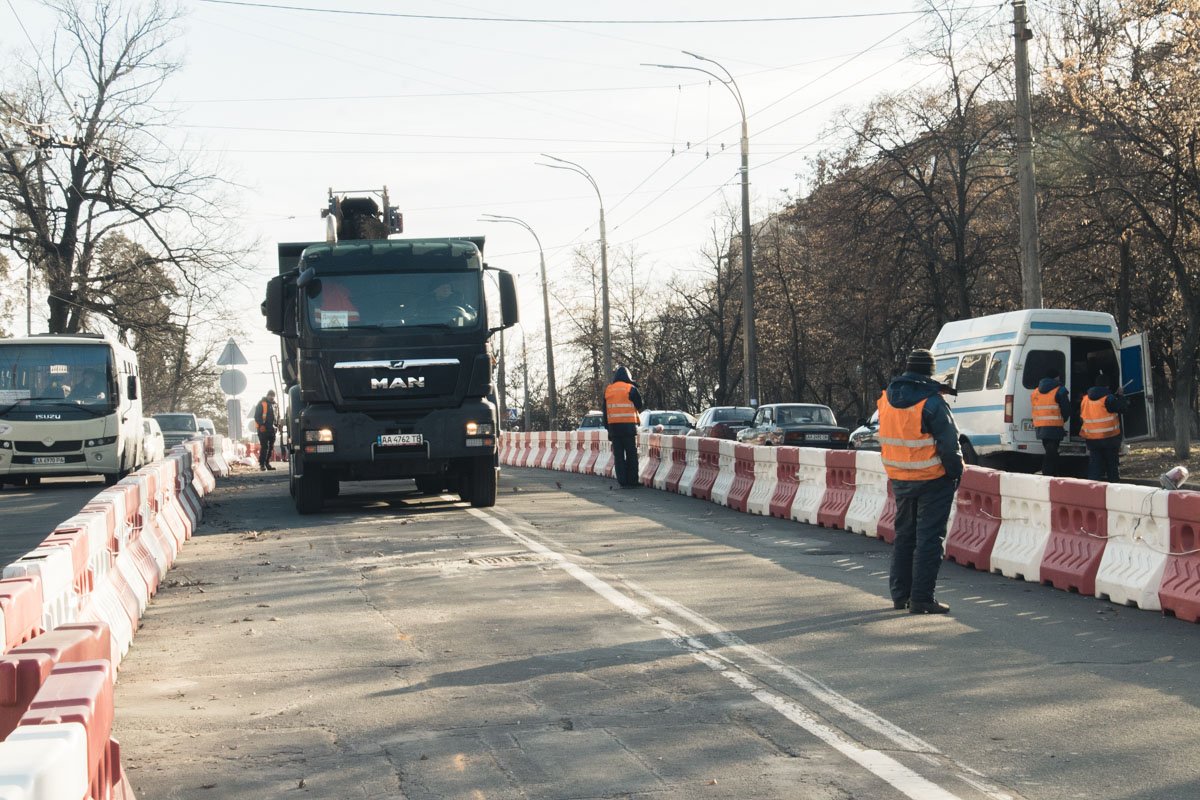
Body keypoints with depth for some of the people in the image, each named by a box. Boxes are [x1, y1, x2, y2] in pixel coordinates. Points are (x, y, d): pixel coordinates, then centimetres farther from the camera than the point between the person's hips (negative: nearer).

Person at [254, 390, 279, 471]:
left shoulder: (274, 404, 17)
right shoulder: (261, 403, -3)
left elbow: (277, 415, 24)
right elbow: (257, 416, -8)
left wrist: (277, 424, 8)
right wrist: (261, 424, -19)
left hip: (272, 429, 7)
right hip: (263, 429, -7)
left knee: (271, 447, 9)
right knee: (264, 447, -11)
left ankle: (267, 463, 17)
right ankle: (261, 464, -9)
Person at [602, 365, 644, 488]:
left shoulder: (608, 390, 9)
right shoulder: (631, 389, -5)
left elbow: (605, 411, 13)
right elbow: (639, 405, 4)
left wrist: (608, 427, 18)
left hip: (613, 426, 4)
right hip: (628, 426, -4)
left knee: (618, 456, 6)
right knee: (631, 455, 2)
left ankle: (622, 482, 3)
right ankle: (632, 482, 0)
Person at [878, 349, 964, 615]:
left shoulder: (887, 398, 3)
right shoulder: (931, 401, -18)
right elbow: (949, 442, -14)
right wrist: (956, 471, -3)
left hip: (899, 479, 6)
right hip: (932, 480, -6)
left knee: (904, 535, 17)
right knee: (928, 538, -1)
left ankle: (900, 595, 22)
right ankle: (921, 599, -3)